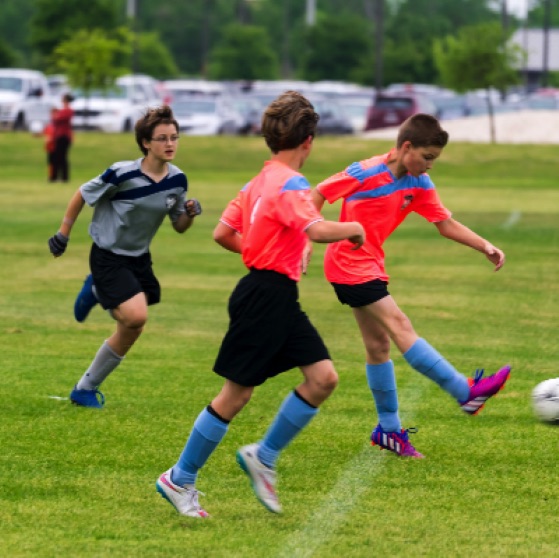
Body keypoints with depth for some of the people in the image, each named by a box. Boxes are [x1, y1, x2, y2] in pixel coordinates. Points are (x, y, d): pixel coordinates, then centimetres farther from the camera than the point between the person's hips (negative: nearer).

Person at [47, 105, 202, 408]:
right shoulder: (123, 175, -22)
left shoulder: (177, 180, -6)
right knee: (136, 316, -24)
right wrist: (63, 232, -3)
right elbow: (82, 194, -7)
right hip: (108, 256, -6)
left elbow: (179, 226, 6)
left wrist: (189, 214, -16)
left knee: (131, 330, 12)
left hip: (138, 257, 6)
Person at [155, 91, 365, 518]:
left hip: (281, 302, 9)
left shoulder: (260, 182, 12)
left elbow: (222, 234, 15)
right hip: (265, 297, -9)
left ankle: (263, 457, 9)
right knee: (236, 395, -1)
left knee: (323, 378, 1)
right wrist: (354, 229, -14)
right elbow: (317, 230, -32)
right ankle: (180, 479, 10)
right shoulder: (289, 184, -16)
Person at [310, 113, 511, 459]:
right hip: (348, 265, -9)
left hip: (371, 267, 9)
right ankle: (466, 392, -19)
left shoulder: (419, 184, 2)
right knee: (399, 325, -14)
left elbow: (446, 223, 3)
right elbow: (318, 195, -12)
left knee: (379, 345, 11)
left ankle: (389, 430, 18)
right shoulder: (365, 174, -18)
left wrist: (485, 247, -9)